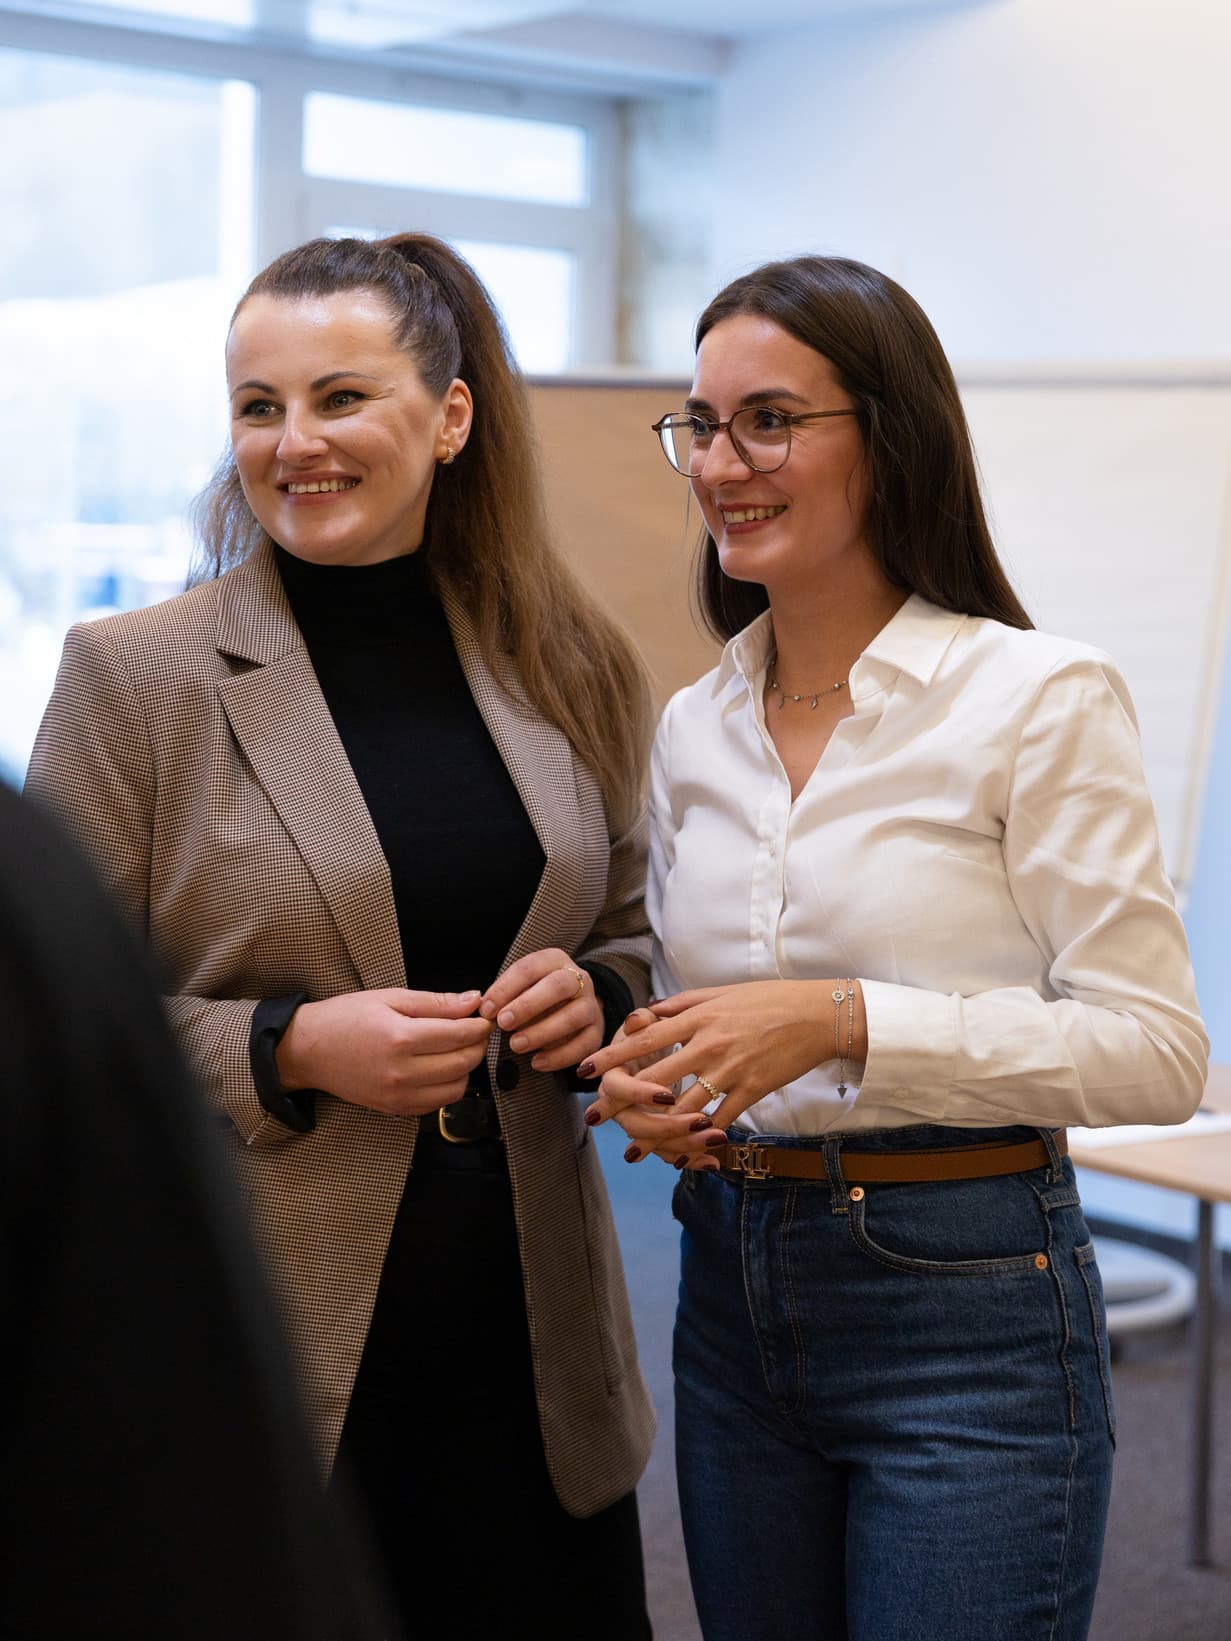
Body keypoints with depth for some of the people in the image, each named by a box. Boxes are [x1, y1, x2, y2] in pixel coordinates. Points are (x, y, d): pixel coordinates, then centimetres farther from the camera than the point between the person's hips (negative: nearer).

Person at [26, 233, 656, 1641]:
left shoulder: (563, 669, 6)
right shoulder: (133, 677, -6)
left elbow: (634, 932, 18)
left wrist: (592, 996, -4)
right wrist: (289, 1049, -18)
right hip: (265, 1364, -4)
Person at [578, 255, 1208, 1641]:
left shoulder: (1040, 698, -11)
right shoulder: (693, 725, 8)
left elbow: (1155, 1047, -15)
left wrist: (846, 1021, -24)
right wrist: (651, 1083, -5)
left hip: (968, 1311, -6)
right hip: (734, 1289, 6)